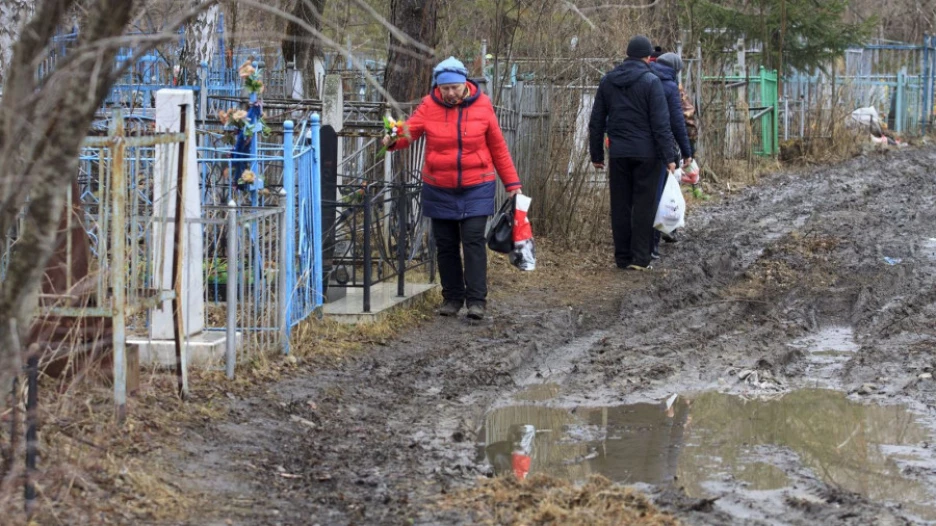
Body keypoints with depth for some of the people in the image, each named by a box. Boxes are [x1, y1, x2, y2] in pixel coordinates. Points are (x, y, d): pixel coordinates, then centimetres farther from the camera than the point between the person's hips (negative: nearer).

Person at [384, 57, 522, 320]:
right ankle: (452, 298, 18)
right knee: (446, 244, 8)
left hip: (476, 188, -2)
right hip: (439, 189, 2)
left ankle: (476, 300, -9)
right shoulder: (429, 106, -2)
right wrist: (394, 139, -34)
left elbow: (498, 147, 2)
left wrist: (512, 182, 3)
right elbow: (409, 130, -10)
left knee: (473, 241, -9)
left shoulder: (482, 105, -4)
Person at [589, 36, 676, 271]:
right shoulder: (650, 81, -8)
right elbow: (661, 124, -12)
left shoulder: (607, 81, 8)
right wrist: (668, 157, -10)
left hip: (618, 153, 4)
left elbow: (596, 122, 11)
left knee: (620, 205, 9)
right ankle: (640, 258, -2)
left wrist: (597, 155, 17)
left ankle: (622, 257, 11)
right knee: (644, 205, 1)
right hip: (646, 153, -4)